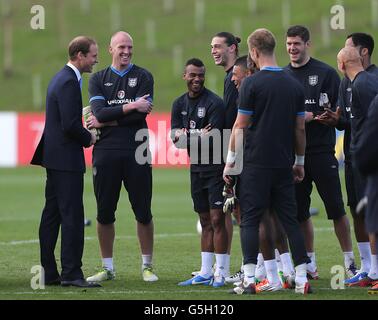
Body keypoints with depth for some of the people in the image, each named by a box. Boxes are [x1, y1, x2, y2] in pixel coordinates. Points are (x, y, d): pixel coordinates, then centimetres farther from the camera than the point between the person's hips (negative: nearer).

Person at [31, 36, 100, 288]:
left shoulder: (60, 78, 16)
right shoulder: (69, 82, -16)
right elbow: (70, 125, -22)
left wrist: (84, 136, 11)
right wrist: (88, 138, -6)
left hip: (54, 158, 10)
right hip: (66, 159, -10)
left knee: (52, 215, 10)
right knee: (73, 216, -9)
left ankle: (48, 272, 13)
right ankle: (71, 273, -9)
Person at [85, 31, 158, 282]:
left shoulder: (143, 77, 5)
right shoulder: (99, 79, 10)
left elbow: (142, 114, -8)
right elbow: (100, 112, -7)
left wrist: (106, 121, -7)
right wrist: (131, 106, -14)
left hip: (136, 153, -2)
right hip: (106, 153, 2)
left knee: (143, 212, 2)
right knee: (104, 213, 4)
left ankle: (147, 266, 12)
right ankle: (108, 268, 14)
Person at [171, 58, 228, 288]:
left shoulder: (214, 103, -12)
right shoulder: (180, 104, 10)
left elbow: (213, 140, -19)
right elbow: (176, 139, 2)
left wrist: (186, 137, -11)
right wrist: (199, 137, -17)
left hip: (216, 167, -7)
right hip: (197, 168, 7)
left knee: (217, 220, -8)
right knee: (205, 222, 11)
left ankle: (220, 274, -6)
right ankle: (206, 273, 15)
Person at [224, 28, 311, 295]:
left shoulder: (252, 83, -9)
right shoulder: (294, 85, 7)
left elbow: (240, 126, -8)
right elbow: (300, 128, 10)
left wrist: (231, 161, 0)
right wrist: (300, 162, 19)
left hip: (256, 163, -5)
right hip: (284, 165, 5)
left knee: (250, 220, -1)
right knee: (290, 220, 8)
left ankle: (249, 279, -7)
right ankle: (302, 279, 3)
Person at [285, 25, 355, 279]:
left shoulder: (325, 73, 0)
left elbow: (340, 110, -3)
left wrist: (313, 116, -14)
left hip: (321, 151, -4)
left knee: (336, 208, -2)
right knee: (300, 211, 6)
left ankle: (349, 260, 6)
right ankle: (310, 263, 14)